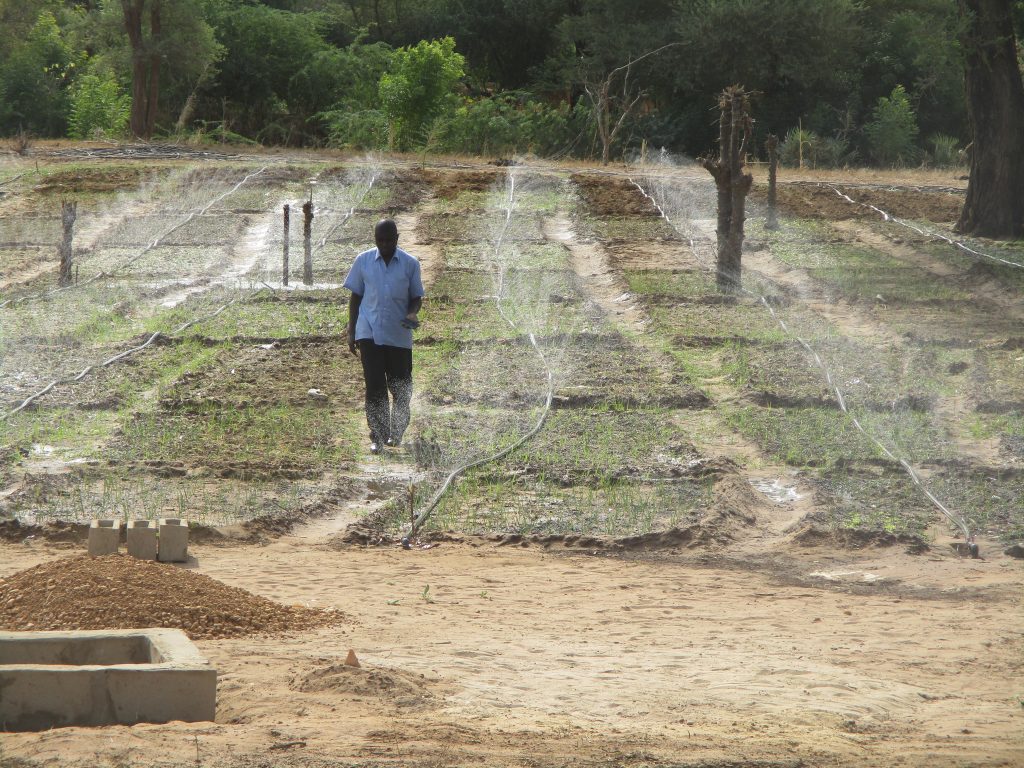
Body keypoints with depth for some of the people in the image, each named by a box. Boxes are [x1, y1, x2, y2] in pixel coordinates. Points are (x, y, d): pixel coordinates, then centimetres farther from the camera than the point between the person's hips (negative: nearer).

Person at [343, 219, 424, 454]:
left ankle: (397, 434, 28)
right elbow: (355, 296, 8)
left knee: (401, 388, 9)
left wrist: (412, 314, -16)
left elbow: (416, 297, 6)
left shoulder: (410, 264, 1)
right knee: (374, 387, -8)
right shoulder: (363, 261, 3)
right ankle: (378, 437, -4)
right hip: (370, 334, -1)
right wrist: (351, 332, 5)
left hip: (399, 335, 1)